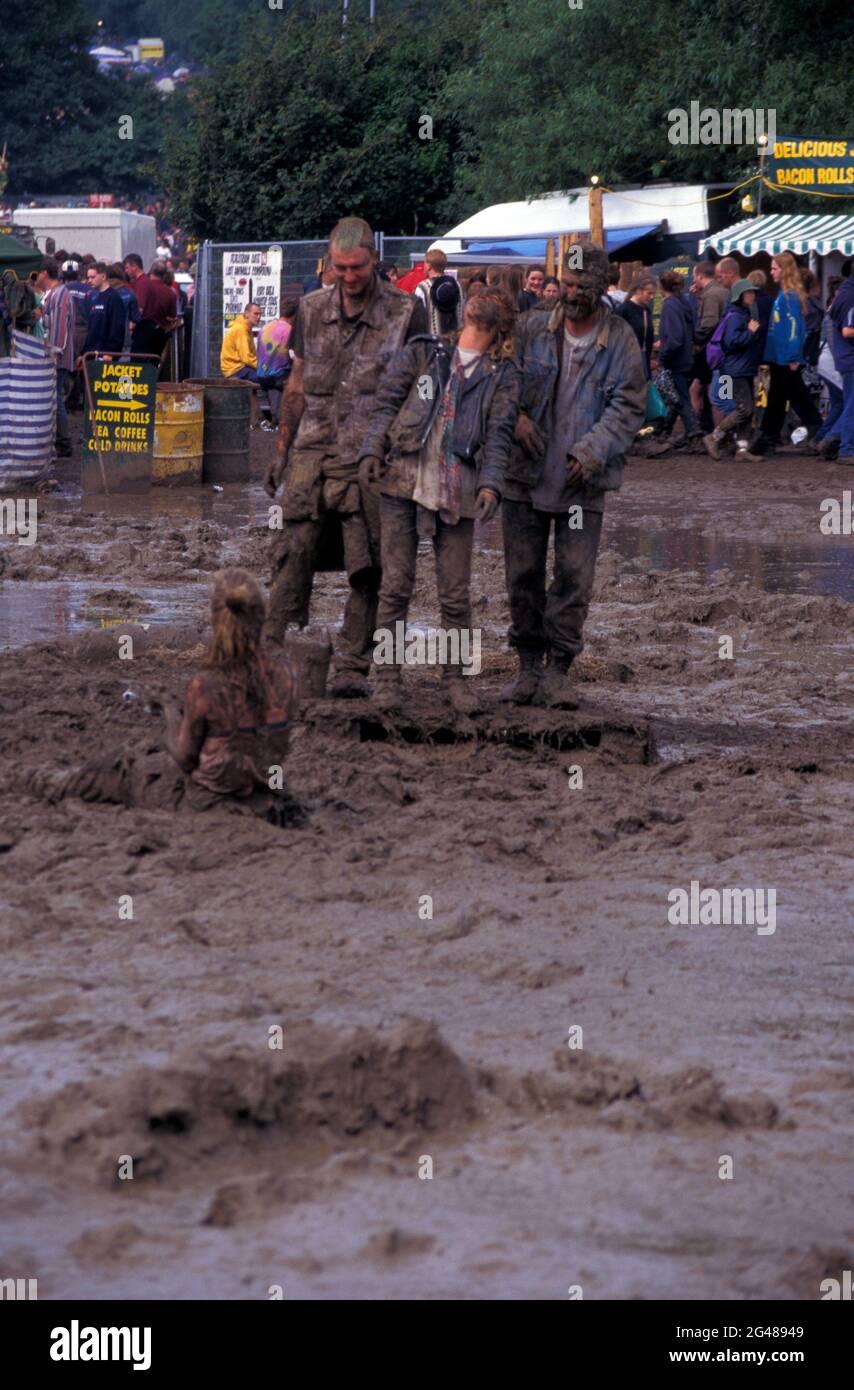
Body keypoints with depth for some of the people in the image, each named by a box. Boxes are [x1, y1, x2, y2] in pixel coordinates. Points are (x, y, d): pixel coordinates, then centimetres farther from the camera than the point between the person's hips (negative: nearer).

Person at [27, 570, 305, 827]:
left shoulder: (204, 687, -29)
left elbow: (185, 758, -14)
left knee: (127, 767, 29)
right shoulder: (283, 670, -16)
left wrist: (170, 711, 5)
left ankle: (57, 785, 57)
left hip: (207, 798, -4)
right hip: (261, 784, 4)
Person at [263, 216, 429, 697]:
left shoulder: (406, 311, -1)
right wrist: (281, 451, 17)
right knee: (294, 556, -3)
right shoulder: (313, 310, 10)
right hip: (312, 453, 3)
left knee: (366, 567, -3)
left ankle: (354, 666, 2)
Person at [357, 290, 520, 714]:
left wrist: (490, 484, -13)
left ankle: (454, 676, 14)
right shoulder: (422, 353, 10)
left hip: (457, 489, 0)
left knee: (456, 592, 1)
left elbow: (499, 433, 1)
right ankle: (387, 674, 9)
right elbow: (386, 404, 7)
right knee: (396, 584, 1)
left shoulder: (502, 376, 10)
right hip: (403, 480, 0)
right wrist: (372, 452, -8)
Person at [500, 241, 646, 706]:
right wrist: (515, 416, -12)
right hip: (525, 475, 2)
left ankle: (557, 671, 6)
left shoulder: (620, 341, -3)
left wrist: (593, 450, -16)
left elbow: (629, 407, -4)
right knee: (523, 576, 6)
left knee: (574, 580, -4)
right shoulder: (532, 330, 2)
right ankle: (528, 667, 17)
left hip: (583, 483, -2)